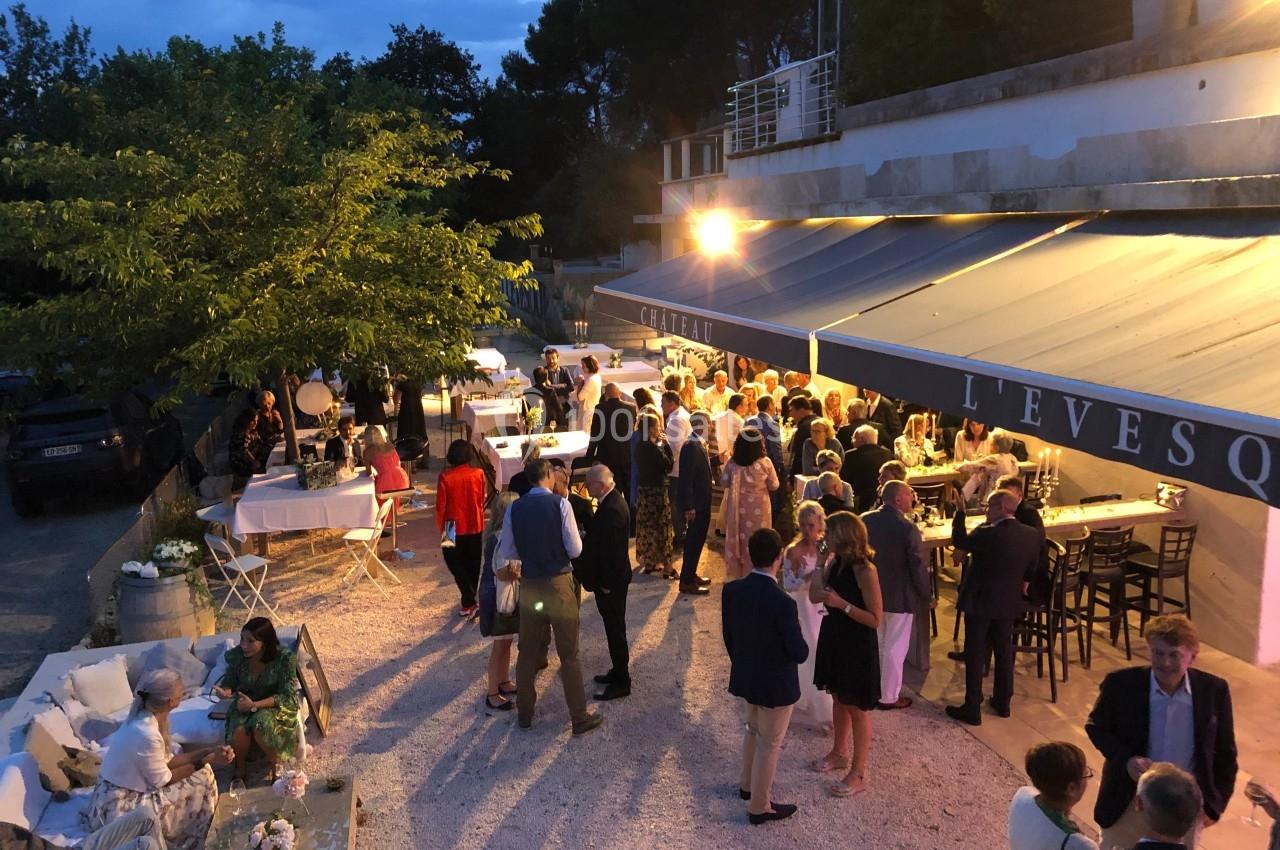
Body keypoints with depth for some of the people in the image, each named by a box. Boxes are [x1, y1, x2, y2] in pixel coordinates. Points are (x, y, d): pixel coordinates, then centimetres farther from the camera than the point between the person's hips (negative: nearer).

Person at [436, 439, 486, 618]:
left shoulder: (445, 477, -16)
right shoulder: (479, 474, -9)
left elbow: (440, 506, -11)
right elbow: (482, 499, 4)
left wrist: (441, 528, 3)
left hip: (454, 528, -2)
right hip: (475, 527, 3)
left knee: (455, 563, 12)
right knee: (472, 565, 17)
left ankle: (469, 602, 0)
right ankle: (468, 601, 26)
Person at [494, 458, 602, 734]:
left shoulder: (515, 508, -3)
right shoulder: (560, 504, -13)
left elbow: (504, 553, 5)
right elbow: (575, 550, -11)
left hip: (529, 586, 4)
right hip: (558, 585, -3)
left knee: (528, 651, 17)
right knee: (569, 654, 6)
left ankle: (524, 712, 29)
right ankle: (580, 718, 15)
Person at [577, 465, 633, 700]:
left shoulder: (612, 509, -26)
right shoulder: (611, 501, 6)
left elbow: (612, 549, -25)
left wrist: (606, 583, -20)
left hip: (611, 580, -10)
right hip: (610, 577, 10)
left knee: (615, 628, 1)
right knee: (614, 626, 20)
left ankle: (621, 683, 13)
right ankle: (618, 671, 34)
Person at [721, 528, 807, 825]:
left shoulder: (731, 590, -11)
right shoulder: (783, 603, -30)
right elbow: (800, 654, -22)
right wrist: (796, 632, -1)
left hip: (745, 677, 6)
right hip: (775, 684, -6)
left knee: (754, 730, 29)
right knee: (769, 744, 12)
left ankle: (748, 784, 47)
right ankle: (760, 806, 28)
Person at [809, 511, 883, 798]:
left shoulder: (865, 571, -24)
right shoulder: (835, 562, -2)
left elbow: (876, 619, -21)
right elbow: (814, 595, 2)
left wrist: (842, 603, -28)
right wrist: (822, 563, -5)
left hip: (857, 647, -8)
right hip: (834, 640, 8)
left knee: (856, 708, 6)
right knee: (839, 700, 23)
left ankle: (858, 773, 21)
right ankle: (839, 753, 42)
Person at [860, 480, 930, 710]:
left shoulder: (865, 520, -6)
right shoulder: (907, 528, -23)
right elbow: (919, 566, -18)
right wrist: (927, 594, -3)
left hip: (871, 592, 6)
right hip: (900, 596, -6)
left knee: (874, 643, 22)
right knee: (895, 648, 8)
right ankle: (889, 697, 18)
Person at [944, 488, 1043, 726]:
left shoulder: (986, 534, -25)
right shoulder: (1031, 535, -4)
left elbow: (958, 541, -9)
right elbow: (1032, 569, 10)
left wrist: (960, 511, -2)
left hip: (979, 602, -6)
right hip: (1009, 603, 6)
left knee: (976, 655, 4)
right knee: (1004, 651, 20)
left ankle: (972, 710, 11)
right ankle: (1002, 702, 32)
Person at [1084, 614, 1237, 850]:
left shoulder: (1214, 691, -13)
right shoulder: (1121, 684, -19)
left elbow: (1225, 753, 0)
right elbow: (1096, 727, -4)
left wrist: (1216, 803, 2)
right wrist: (1126, 760, -20)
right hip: (1129, 801, -1)